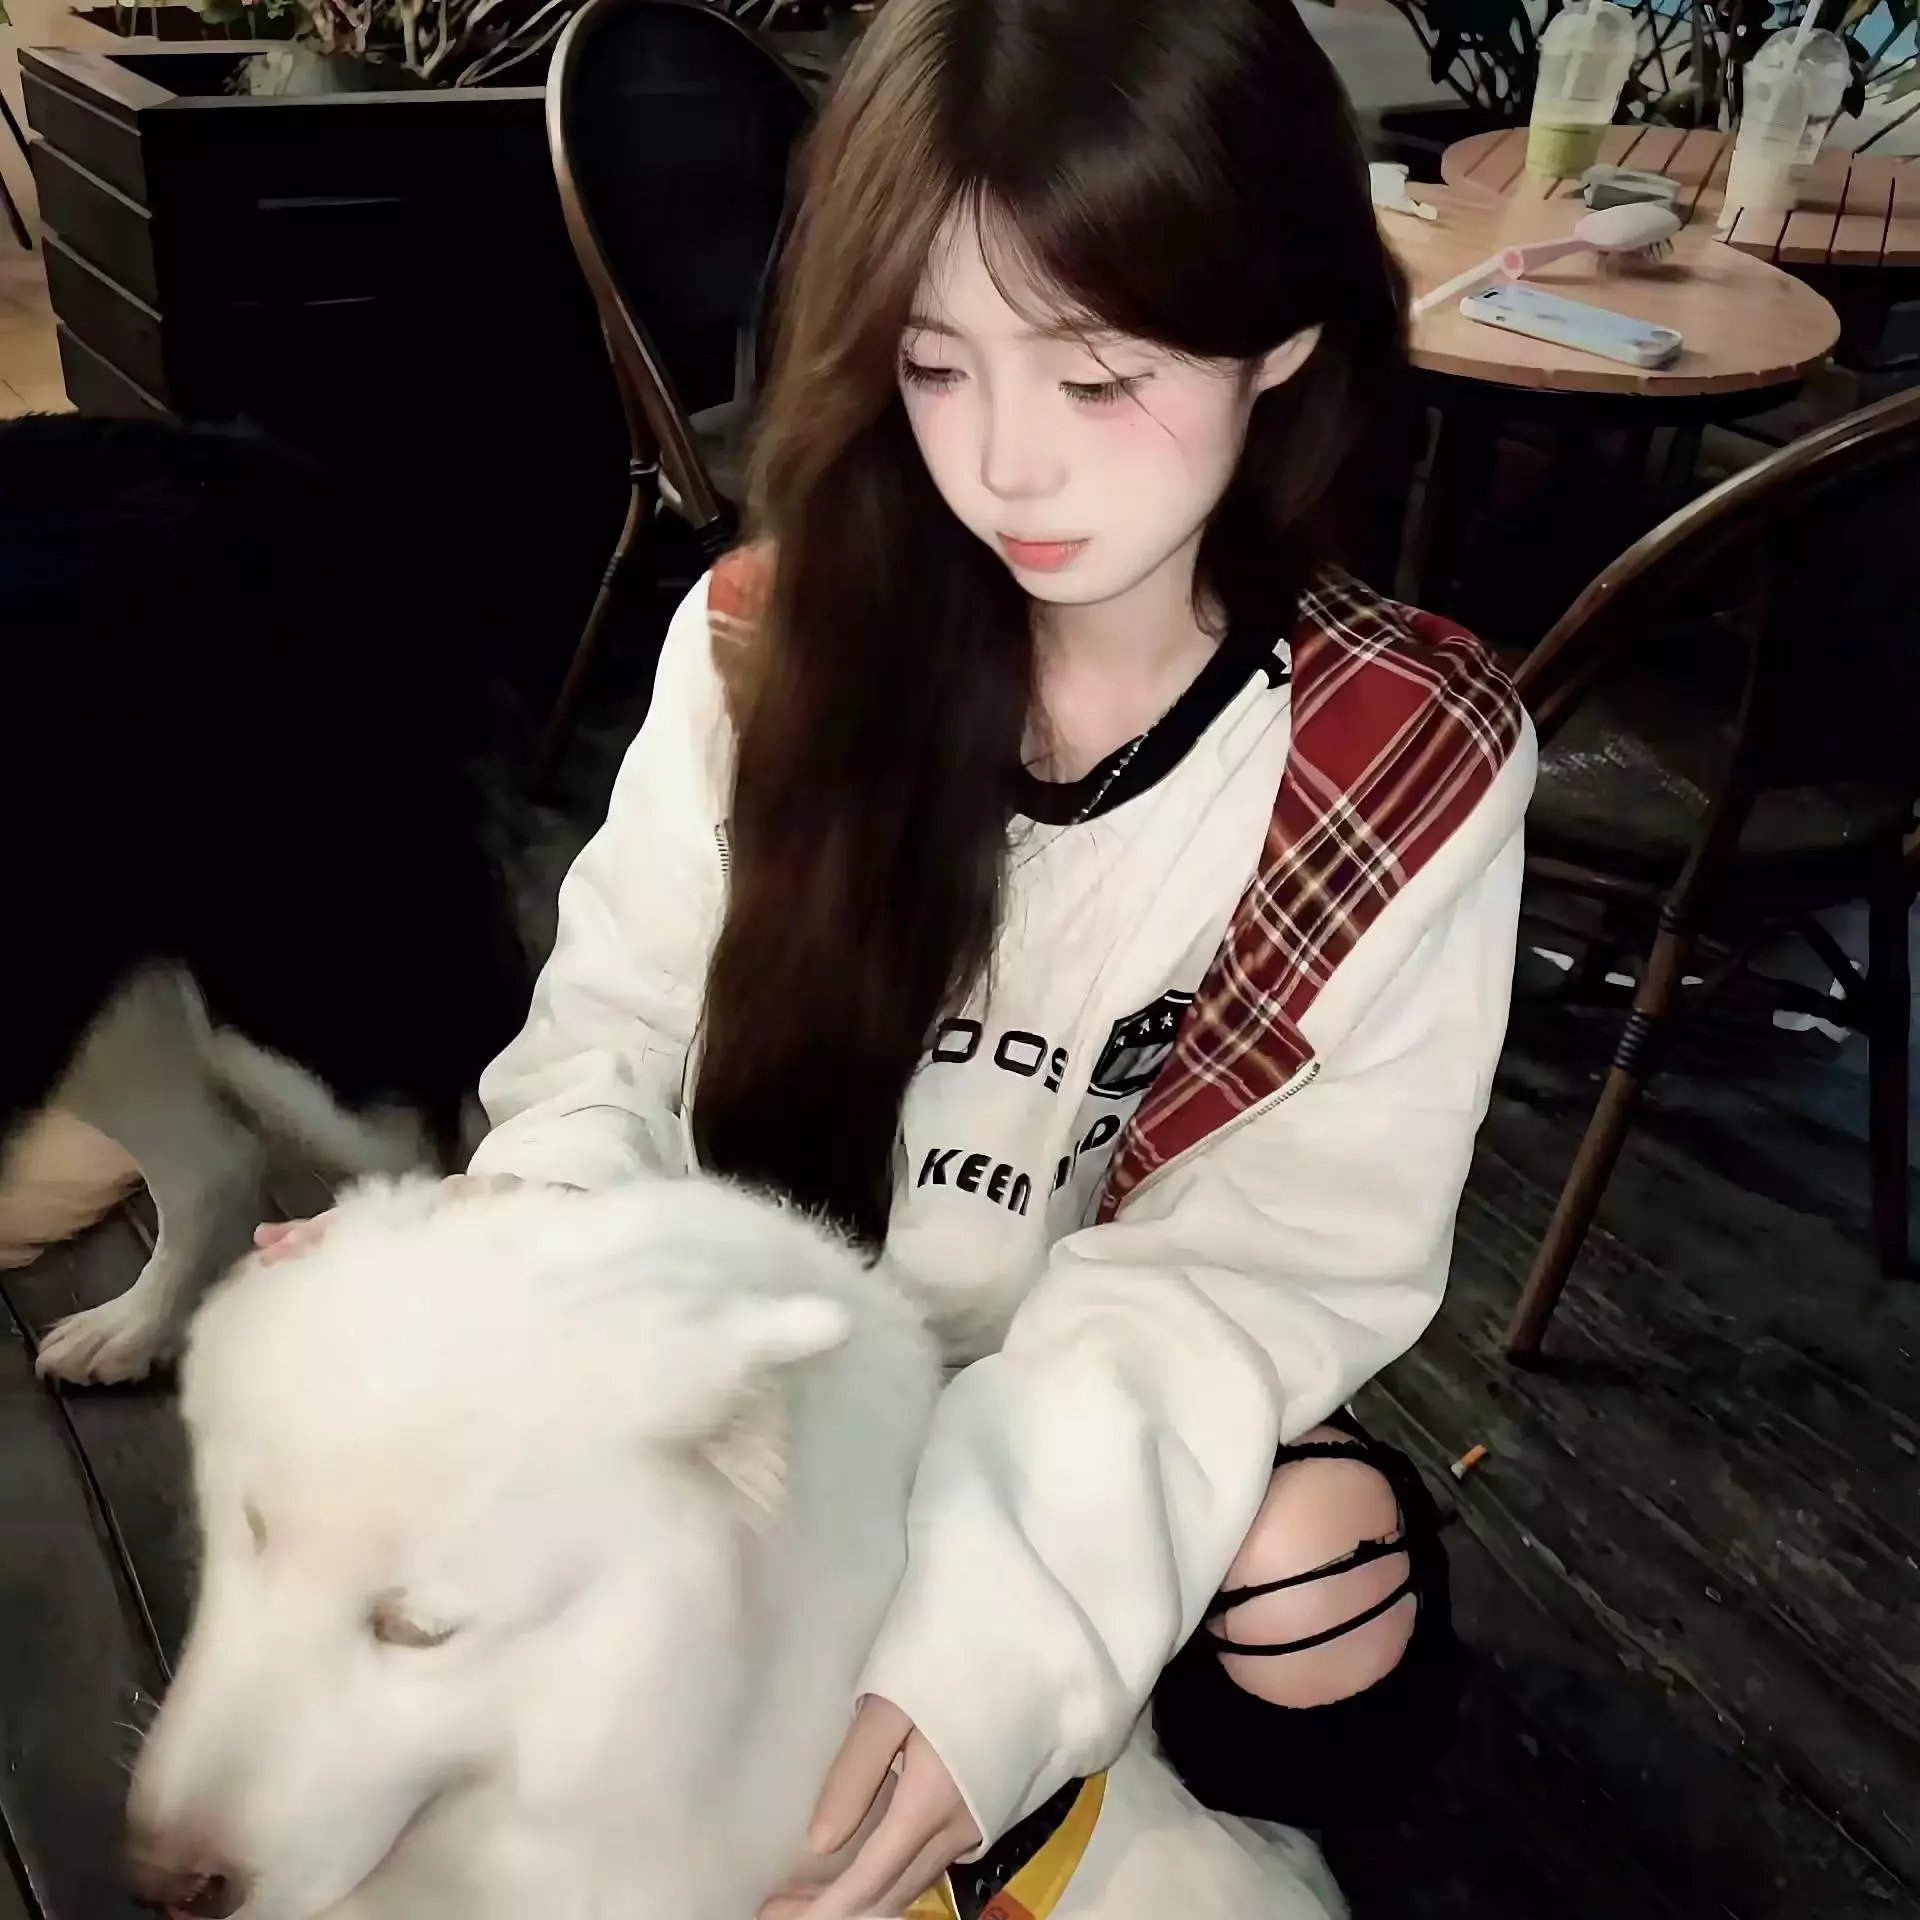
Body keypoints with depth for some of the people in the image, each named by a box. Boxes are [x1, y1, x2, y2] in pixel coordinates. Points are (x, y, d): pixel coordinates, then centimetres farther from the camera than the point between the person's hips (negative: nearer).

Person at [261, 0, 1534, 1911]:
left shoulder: (1410, 763, -15)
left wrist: (1006, 1624, -37)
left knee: (1329, 1631, -29)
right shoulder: (768, 641, -11)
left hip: (1108, 1424, 0)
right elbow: (619, 1039, -9)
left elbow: (1278, 1249, -22)